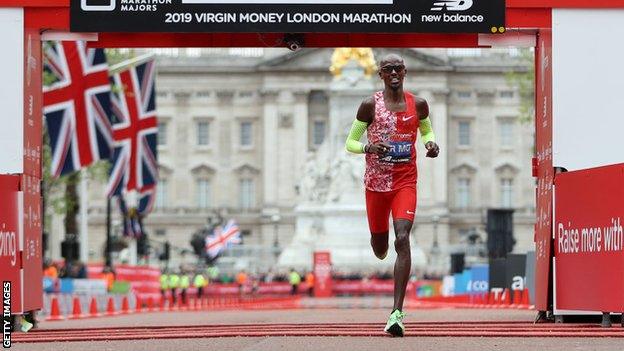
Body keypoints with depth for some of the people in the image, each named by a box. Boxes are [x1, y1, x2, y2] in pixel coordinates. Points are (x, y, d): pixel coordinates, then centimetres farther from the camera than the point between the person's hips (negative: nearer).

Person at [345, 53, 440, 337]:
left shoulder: (417, 105, 2)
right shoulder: (370, 105, -4)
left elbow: (426, 130, 22)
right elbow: (350, 143, 1)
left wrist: (431, 144, -1)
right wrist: (369, 148, -21)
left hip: (405, 182, 0)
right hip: (376, 183, 0)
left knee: (402, 239, -19)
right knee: (380, 247, 12)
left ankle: (397, 312, -23)